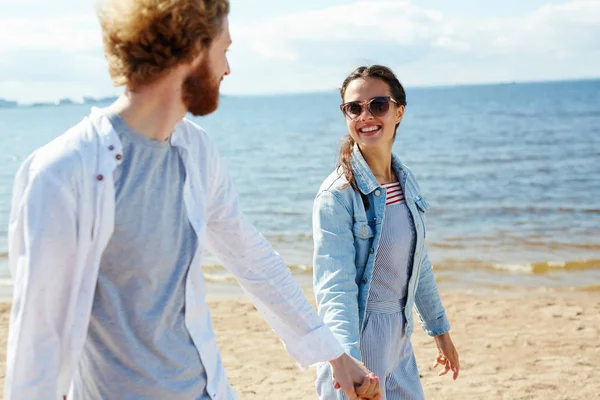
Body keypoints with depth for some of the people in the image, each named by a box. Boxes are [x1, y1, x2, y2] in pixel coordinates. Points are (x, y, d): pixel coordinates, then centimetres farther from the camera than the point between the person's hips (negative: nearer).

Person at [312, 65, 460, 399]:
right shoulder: (337, 195, -18)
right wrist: (347, 365, -37)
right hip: (358, 337, -7)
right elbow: (336, 287, -25)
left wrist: (440, 330, 20)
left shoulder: (406, 180, 3)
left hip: (399, 338, 7)